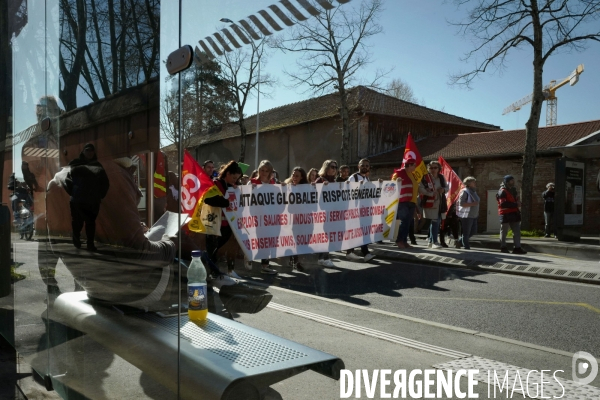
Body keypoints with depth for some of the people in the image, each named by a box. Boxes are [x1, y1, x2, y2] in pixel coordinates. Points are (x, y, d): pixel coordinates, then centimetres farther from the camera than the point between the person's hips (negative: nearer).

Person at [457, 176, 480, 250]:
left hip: (474, 215, 9)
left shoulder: (474, 191, 16)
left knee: (473, 231, 12)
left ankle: (461, 241, 27)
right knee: (466, 232, -3)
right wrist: (472, 204, -24)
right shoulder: (464, 192, -12)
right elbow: (461, 203, -21)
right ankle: (466, 246, 6)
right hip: (467, 216, -9)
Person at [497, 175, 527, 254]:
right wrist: (515, 204, -20)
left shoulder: (513, 190, 15)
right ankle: (503, 247, 16)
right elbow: (503, 203, -24)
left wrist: (517, 203, 6)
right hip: (505, 214, -8)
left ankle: (517, 248, 6)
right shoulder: (502, 191, -13)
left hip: (514, 213, 8)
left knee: (517, 232, 4)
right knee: (504, 231, 5)